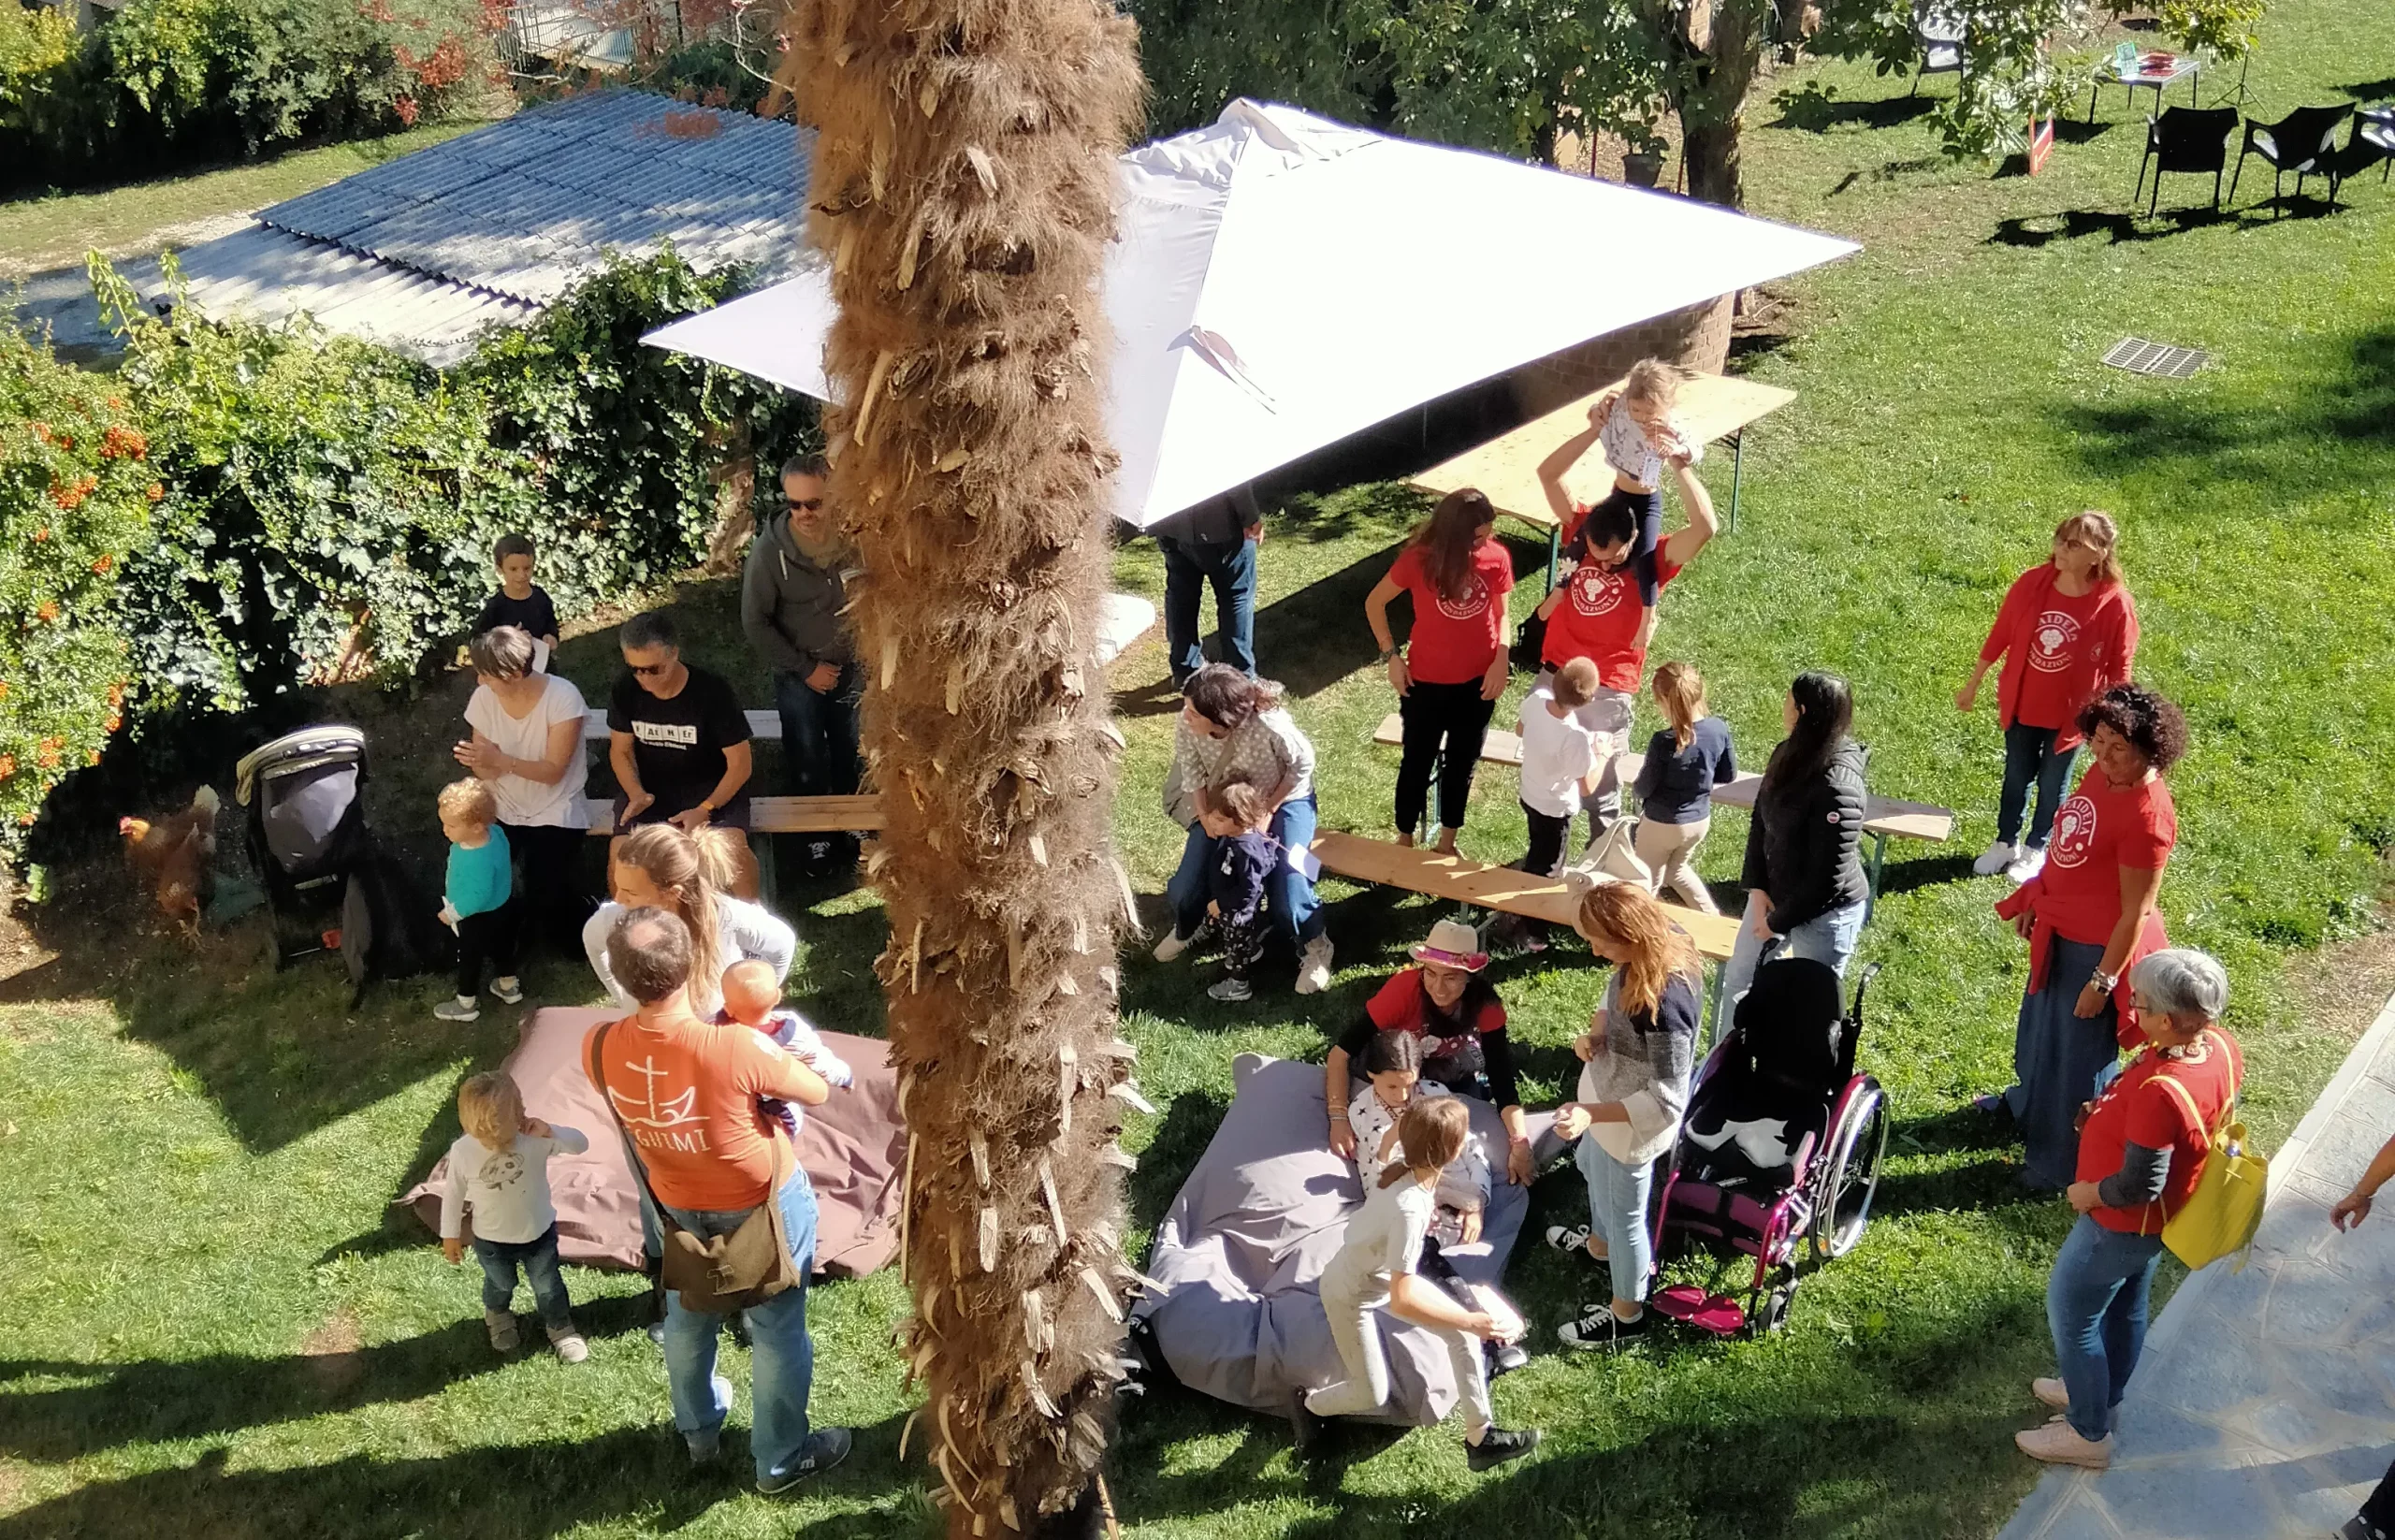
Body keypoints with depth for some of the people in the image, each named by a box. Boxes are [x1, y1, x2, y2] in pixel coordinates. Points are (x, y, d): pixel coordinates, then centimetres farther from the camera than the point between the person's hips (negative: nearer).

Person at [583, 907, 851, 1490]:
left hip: (678, 1203, 4)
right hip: (763, 1202, -4)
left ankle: (697, 1431, 53)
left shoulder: (599, 1047, -25)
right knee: (776, 1327, 18)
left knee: (689, 1314, 29)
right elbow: (818, 1092, -19)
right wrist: (773, 1061, 0)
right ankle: (780, 1460, 37)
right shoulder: (737, 1049, -38)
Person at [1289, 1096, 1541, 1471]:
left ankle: (1480, 1436, 13)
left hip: (1384, 1274, 8)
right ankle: (1308, 1405, 35)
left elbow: (1372, 1189, 7)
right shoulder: (1410, 1210, -41)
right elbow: (1401, 1301, -38)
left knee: (1462, 1335, 2)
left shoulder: (1402, 1168, -19)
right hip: (1349, 1295, -8)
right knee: (1373, 1395, 5)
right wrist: (1470, 1321, -33)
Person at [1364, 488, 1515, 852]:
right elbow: (1374, 603, -6)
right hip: (1426, 681, -2)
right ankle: (1404, 840, 35)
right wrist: (1391, 655, -8)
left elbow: (1500, 614, 1)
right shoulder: (1419, 559, -20)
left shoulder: (1497, 558, -13)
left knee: (1462, 764, 19)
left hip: (1478, 680, 3)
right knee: (1418, 762, 14)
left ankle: (1447, 843, 38)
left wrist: (1501, 661, -12)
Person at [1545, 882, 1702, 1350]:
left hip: (1631, 1124, -9)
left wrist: (1592, 1113, -38)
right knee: (1591, 1163, 36)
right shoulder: (1644, 958, -16)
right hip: (1607, 1103, 9)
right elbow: (1613, 997, 7)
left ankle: (1626, 1314, 42)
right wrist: (1593, 1034, -12)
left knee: (1623, 1214, 16)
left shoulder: (1665, 1005, -41)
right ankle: (1600, 1243, 67)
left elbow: (1666, 1102, -33)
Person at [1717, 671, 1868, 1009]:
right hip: (1774, 893, 9)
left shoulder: (1837, 788, -31)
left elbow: (1827, 877, -27)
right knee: (1737, 982, 23)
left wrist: (1778, 922, -17)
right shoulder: (1788, 755, -5)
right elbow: (1760, 821, 4)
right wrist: (1757, 889, -6)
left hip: (1823, 912, -9)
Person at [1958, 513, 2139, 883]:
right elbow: (2000, 635, -2)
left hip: (2070, 713, -2)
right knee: (2016, 777, 21)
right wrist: (1973, 685, 7)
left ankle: (2036, 849, 40)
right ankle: (2005, 842, 42)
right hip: (2021, 704, 2)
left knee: (2052, 784, 18)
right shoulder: (2032, 583, -15)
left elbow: (2119, 669, -12)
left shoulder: (2115, 604, -23)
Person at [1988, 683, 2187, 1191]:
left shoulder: (2146, 816, -32)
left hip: (2099, 948, -9)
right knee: (2040, 1025, 31)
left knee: (2078, 1052, 11)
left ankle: (2065, 1163, 31)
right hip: (2060, 932, 9)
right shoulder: (2102, 774, -7)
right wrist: (2036, 900, 19)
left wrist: (2103, 981, -20)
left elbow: (2136, 913, -26)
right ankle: (2027, 1100, 59)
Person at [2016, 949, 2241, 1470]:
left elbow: (2139, 1185, -33)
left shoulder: (2159, 1093, -42)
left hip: (2123, 1224, -8)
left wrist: (2089, 1194, -13)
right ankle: (2103, 1395, 52)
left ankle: (2089, 1433, 31)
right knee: (2125, 1307, 29)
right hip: (2159, 1216, 8)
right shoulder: (2222, 1047, -16)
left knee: (2070, 1314, 14)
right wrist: (2109, 1115, 1)